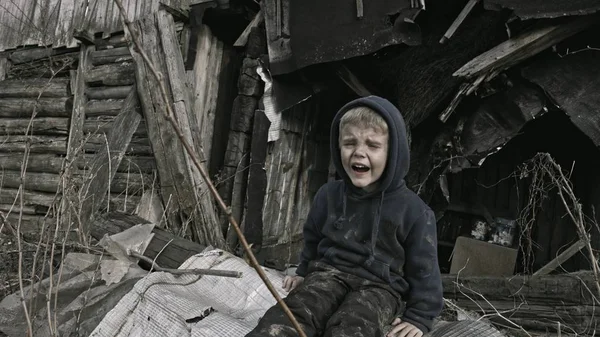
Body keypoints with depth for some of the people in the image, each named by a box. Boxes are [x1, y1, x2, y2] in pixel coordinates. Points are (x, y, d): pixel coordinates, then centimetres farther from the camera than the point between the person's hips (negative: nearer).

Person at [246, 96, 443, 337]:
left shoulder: (413, 210, -7)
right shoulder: (328, 194, 5)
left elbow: (422, 268, 2)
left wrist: (419, 317, 1)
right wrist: (303, 272, 26)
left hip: (379, 285, -3)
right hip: (329, 271, 3)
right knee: (292, 315, -27)